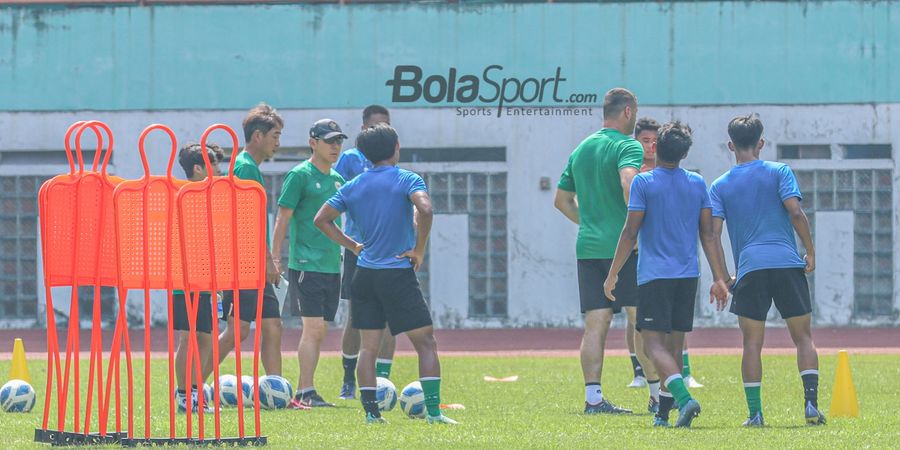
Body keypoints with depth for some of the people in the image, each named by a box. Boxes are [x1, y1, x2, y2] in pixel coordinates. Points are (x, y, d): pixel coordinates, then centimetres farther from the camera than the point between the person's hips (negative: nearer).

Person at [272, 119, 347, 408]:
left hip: (332, 265, 7)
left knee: (318, 331, 7)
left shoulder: (337, 179, 16)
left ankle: (301, 393, 11)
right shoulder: (300, 175, -6)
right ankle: (306, 393, -14)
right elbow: (283, 218, -8)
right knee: (313, 328, -13)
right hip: (306, 263, -7)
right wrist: (275, 259, -13)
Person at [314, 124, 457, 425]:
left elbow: (322, 220, 11)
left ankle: (370, 411, 3)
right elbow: (425, 210, -24)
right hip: (398, 273, -5)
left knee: (368, 345, 9)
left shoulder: (353, 187, 9)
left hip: (365, 274, 5)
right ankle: (433, 409, -8)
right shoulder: (406, 180, -6)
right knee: (425, 342, 0)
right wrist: (419, 250, -11)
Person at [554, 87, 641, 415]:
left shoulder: (581, 149, 17)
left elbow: (562, 200, 21)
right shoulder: (627, 146, -6)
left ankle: (593, 396, -5)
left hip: (588, 247, 6)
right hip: (623, 247, -6)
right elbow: (628, 182, -26)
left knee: (595, 323, 2)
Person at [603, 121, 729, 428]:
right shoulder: (698, 184, 7)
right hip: (688, 275, 5)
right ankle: (663, 413, 14)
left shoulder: (644, 183, -6)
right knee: (674, 346, 12)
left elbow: (630, 232, -8)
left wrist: (613, 275, -1)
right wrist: (719, 278, 11)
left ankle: (684, 398, -29)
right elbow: (708, 234, 7)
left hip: (654, 275, -5)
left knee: (654, 343, -7)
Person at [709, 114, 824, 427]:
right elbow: (795, 211, -6)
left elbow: (713, 233, 3)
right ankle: (811, 404, -4)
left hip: (750, 268, 0)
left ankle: (755, 413, -1)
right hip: (788, 264, 0)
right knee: (803, 337, 7)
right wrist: (811, 252, 3)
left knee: (752, 343, 5)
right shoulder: (779, 172, 6)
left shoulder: (720, 186, 10)